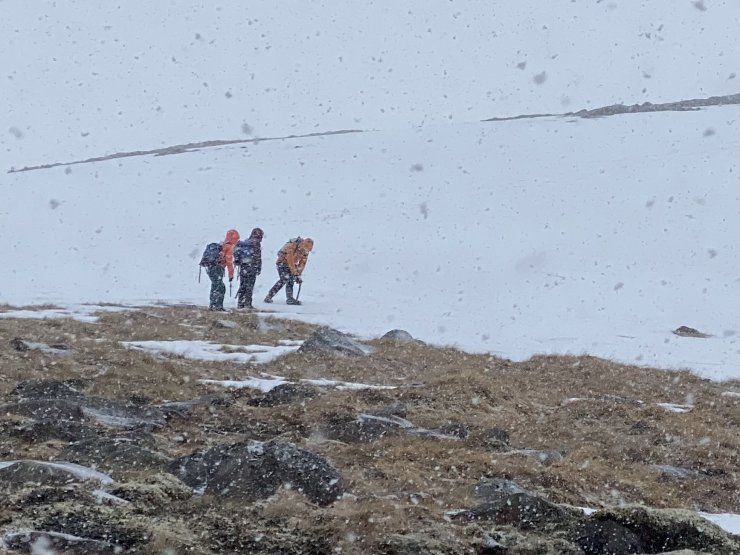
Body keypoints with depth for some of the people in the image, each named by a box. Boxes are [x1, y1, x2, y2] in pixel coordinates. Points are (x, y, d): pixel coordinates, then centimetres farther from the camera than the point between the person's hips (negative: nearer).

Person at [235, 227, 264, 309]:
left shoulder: (245, 242, 14)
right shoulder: (256, 243, -8)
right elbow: (258, 257, -12)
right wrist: (259, 268, -9)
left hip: (242, 266, 7)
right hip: (251, 266, -7)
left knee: (242, 286, 10)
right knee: (249, 286, -4)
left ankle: (240, 303, 11)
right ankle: (247, 303, -6)